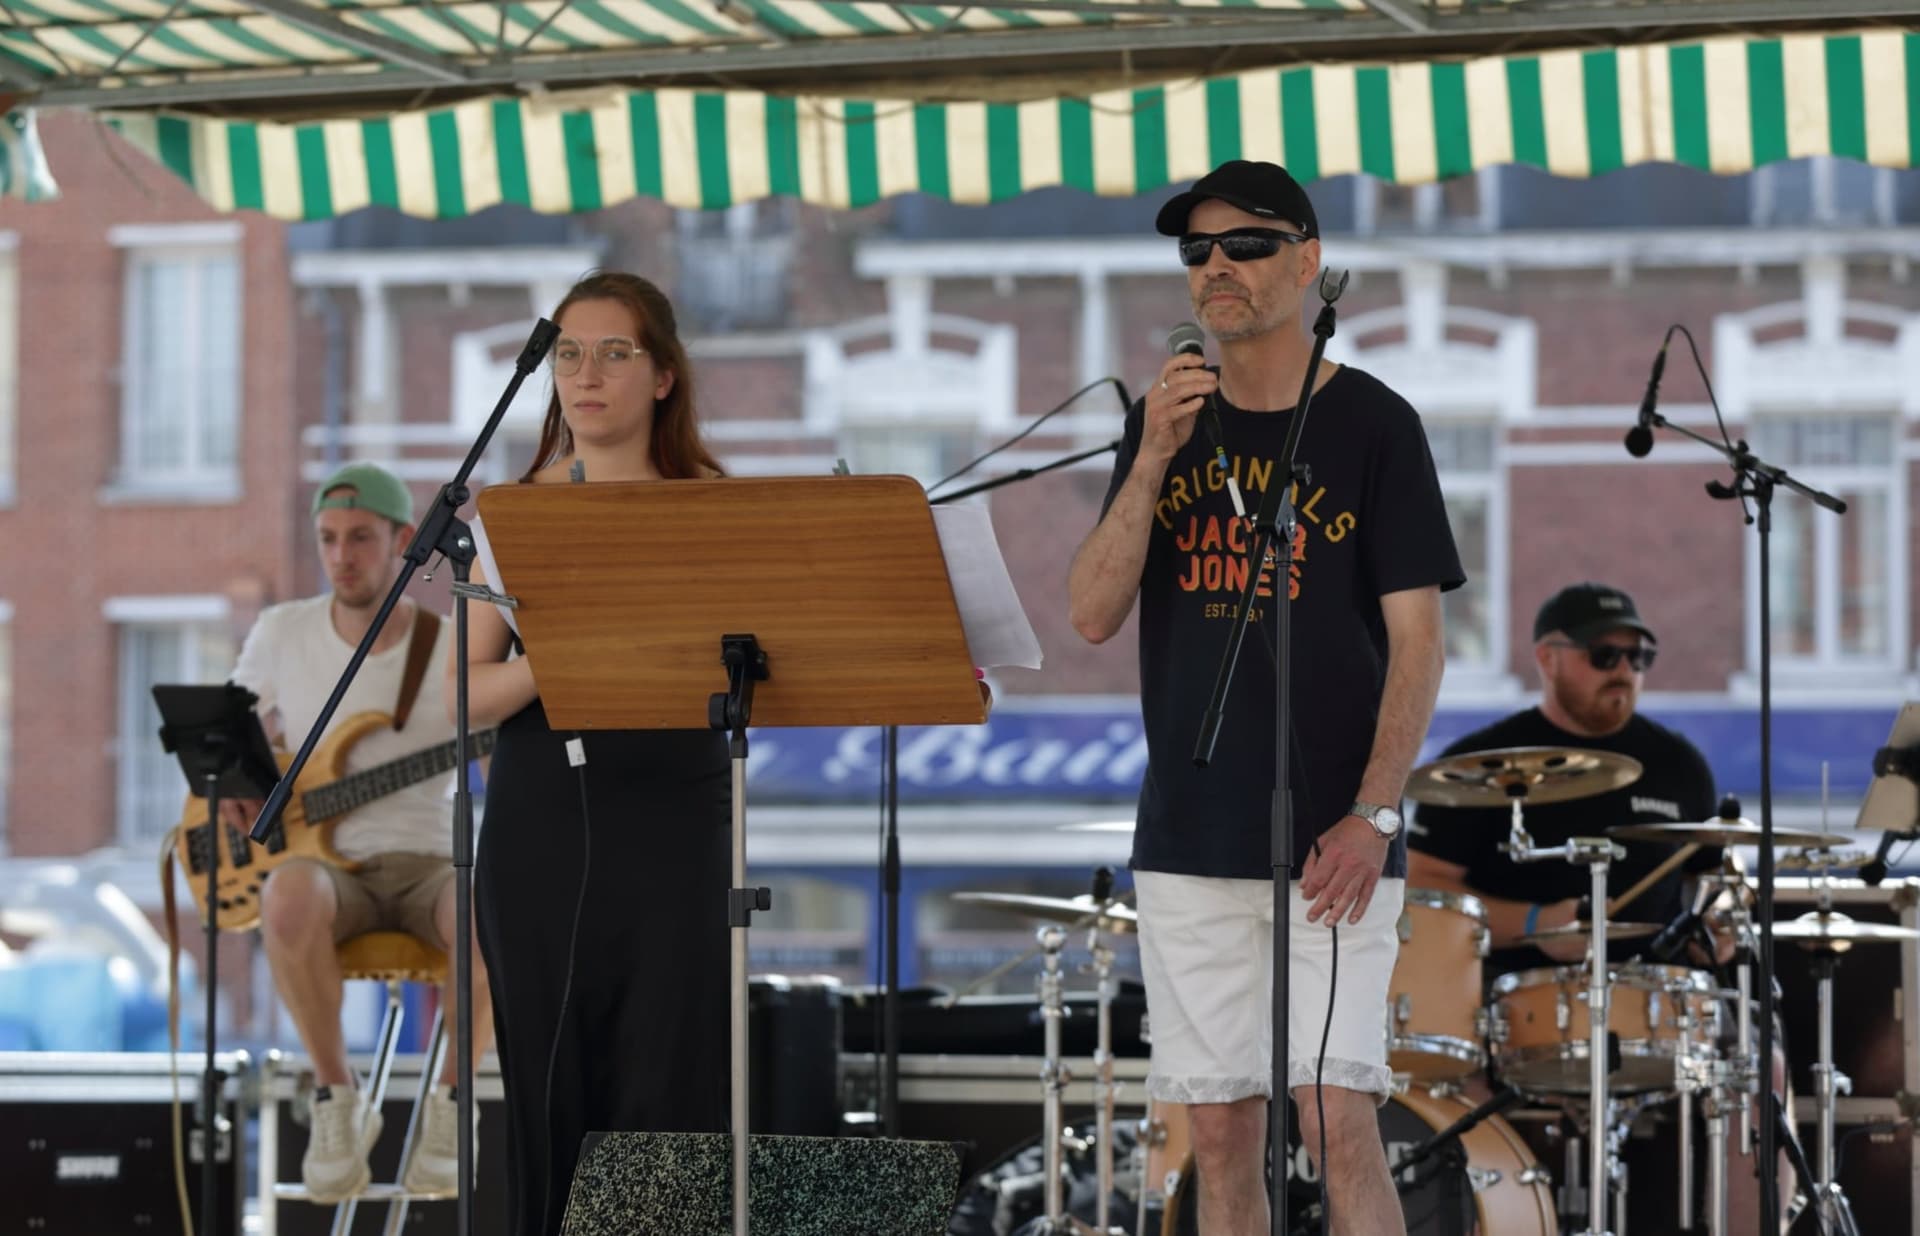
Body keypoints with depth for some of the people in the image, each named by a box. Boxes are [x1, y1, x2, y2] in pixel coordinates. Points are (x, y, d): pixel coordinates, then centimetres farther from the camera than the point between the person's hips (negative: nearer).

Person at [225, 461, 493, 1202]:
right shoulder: (281, 634, 4)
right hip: (325, 864, 0)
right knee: (289, 903, -39)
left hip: (425, 868, 0)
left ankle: (446, 1106, -13)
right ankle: (338, 1101, -18)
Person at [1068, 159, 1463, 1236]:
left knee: (1338, 1117, -12)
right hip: (1190, 843, 4)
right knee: (1222, 1130, 6)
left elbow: (1416, 639, -5)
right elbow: (1093, 614, 2)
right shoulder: (1167, 423, 10)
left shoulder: (1371, 424, -1)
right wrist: (1155, 457, -11)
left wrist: (1373, 816, -15)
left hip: (1332, 840, -4)